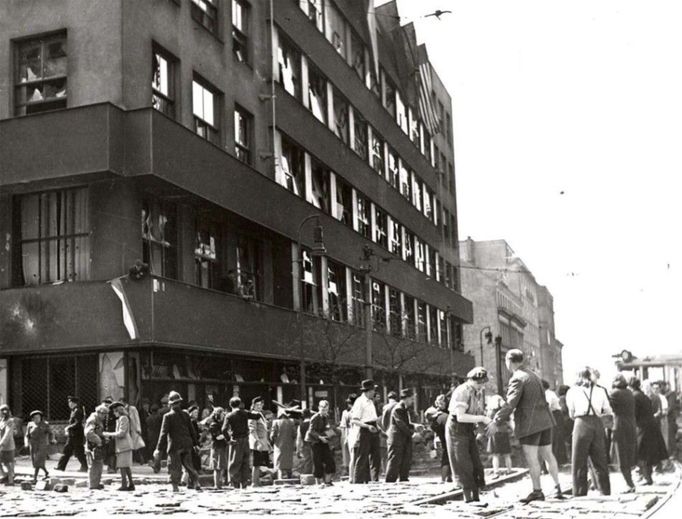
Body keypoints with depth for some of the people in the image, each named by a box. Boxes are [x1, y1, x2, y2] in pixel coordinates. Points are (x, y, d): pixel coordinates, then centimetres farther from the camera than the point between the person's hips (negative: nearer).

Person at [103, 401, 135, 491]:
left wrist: (109, 434, -9)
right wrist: (110, 436, 14)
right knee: (126, 466, 11)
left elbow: (121, 433, -16)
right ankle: (131, 484, 14)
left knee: (122, 466, -8)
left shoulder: (123, 418, -11)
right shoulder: (120, 418, 20)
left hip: (124, 445, -10)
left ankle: (124, 485, -8)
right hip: (124, 445, 10)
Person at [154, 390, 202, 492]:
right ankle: (196, 483, 6)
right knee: (188, 465, 15)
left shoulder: (168, 416, -9)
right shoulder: (185, 415, 4)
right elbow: (192, 430, 10)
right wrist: (195, 443, 20)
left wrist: (159, 449, -10)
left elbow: (164, 433, -12)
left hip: (175, 446, -4)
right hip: (187, 445, 4)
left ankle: (175, 486, 1)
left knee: (175, 468, 3)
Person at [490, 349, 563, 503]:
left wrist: (496, 422, -16)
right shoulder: (533, 375, 18)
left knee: (531, 457, -4)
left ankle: (537, 491, -2)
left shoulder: (517, 379, -12)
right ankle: (557, 488, 16)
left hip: (530, 424, -9)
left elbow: (510, 404, -18)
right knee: (547, 455, 14)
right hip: (545, 421, 9)